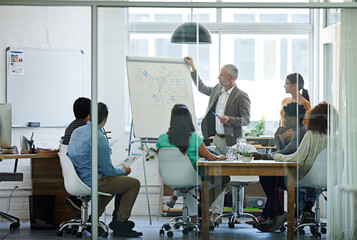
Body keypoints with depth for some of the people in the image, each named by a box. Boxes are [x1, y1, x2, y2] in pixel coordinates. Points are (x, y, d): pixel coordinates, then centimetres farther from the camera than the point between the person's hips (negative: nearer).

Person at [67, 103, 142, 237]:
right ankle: (120, 225, 3)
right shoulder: (99, 138, -20)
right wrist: (123, 171, 6)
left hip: (77, 180, 9)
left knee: (114, 180, 32)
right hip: (92, 182, -9)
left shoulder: (77, 131, 6)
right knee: (134, 183, 2)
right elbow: (108, 171, -17)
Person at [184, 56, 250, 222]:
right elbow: (201, 87, 28)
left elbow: (246, 120, -12)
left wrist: (229, 119, -27)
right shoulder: (217, 90, 9)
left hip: (232, 141, -6)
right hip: (217, 139, 6)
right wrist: (192, 67, 28)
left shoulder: (241, 96, -11)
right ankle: (216, 212, 9)